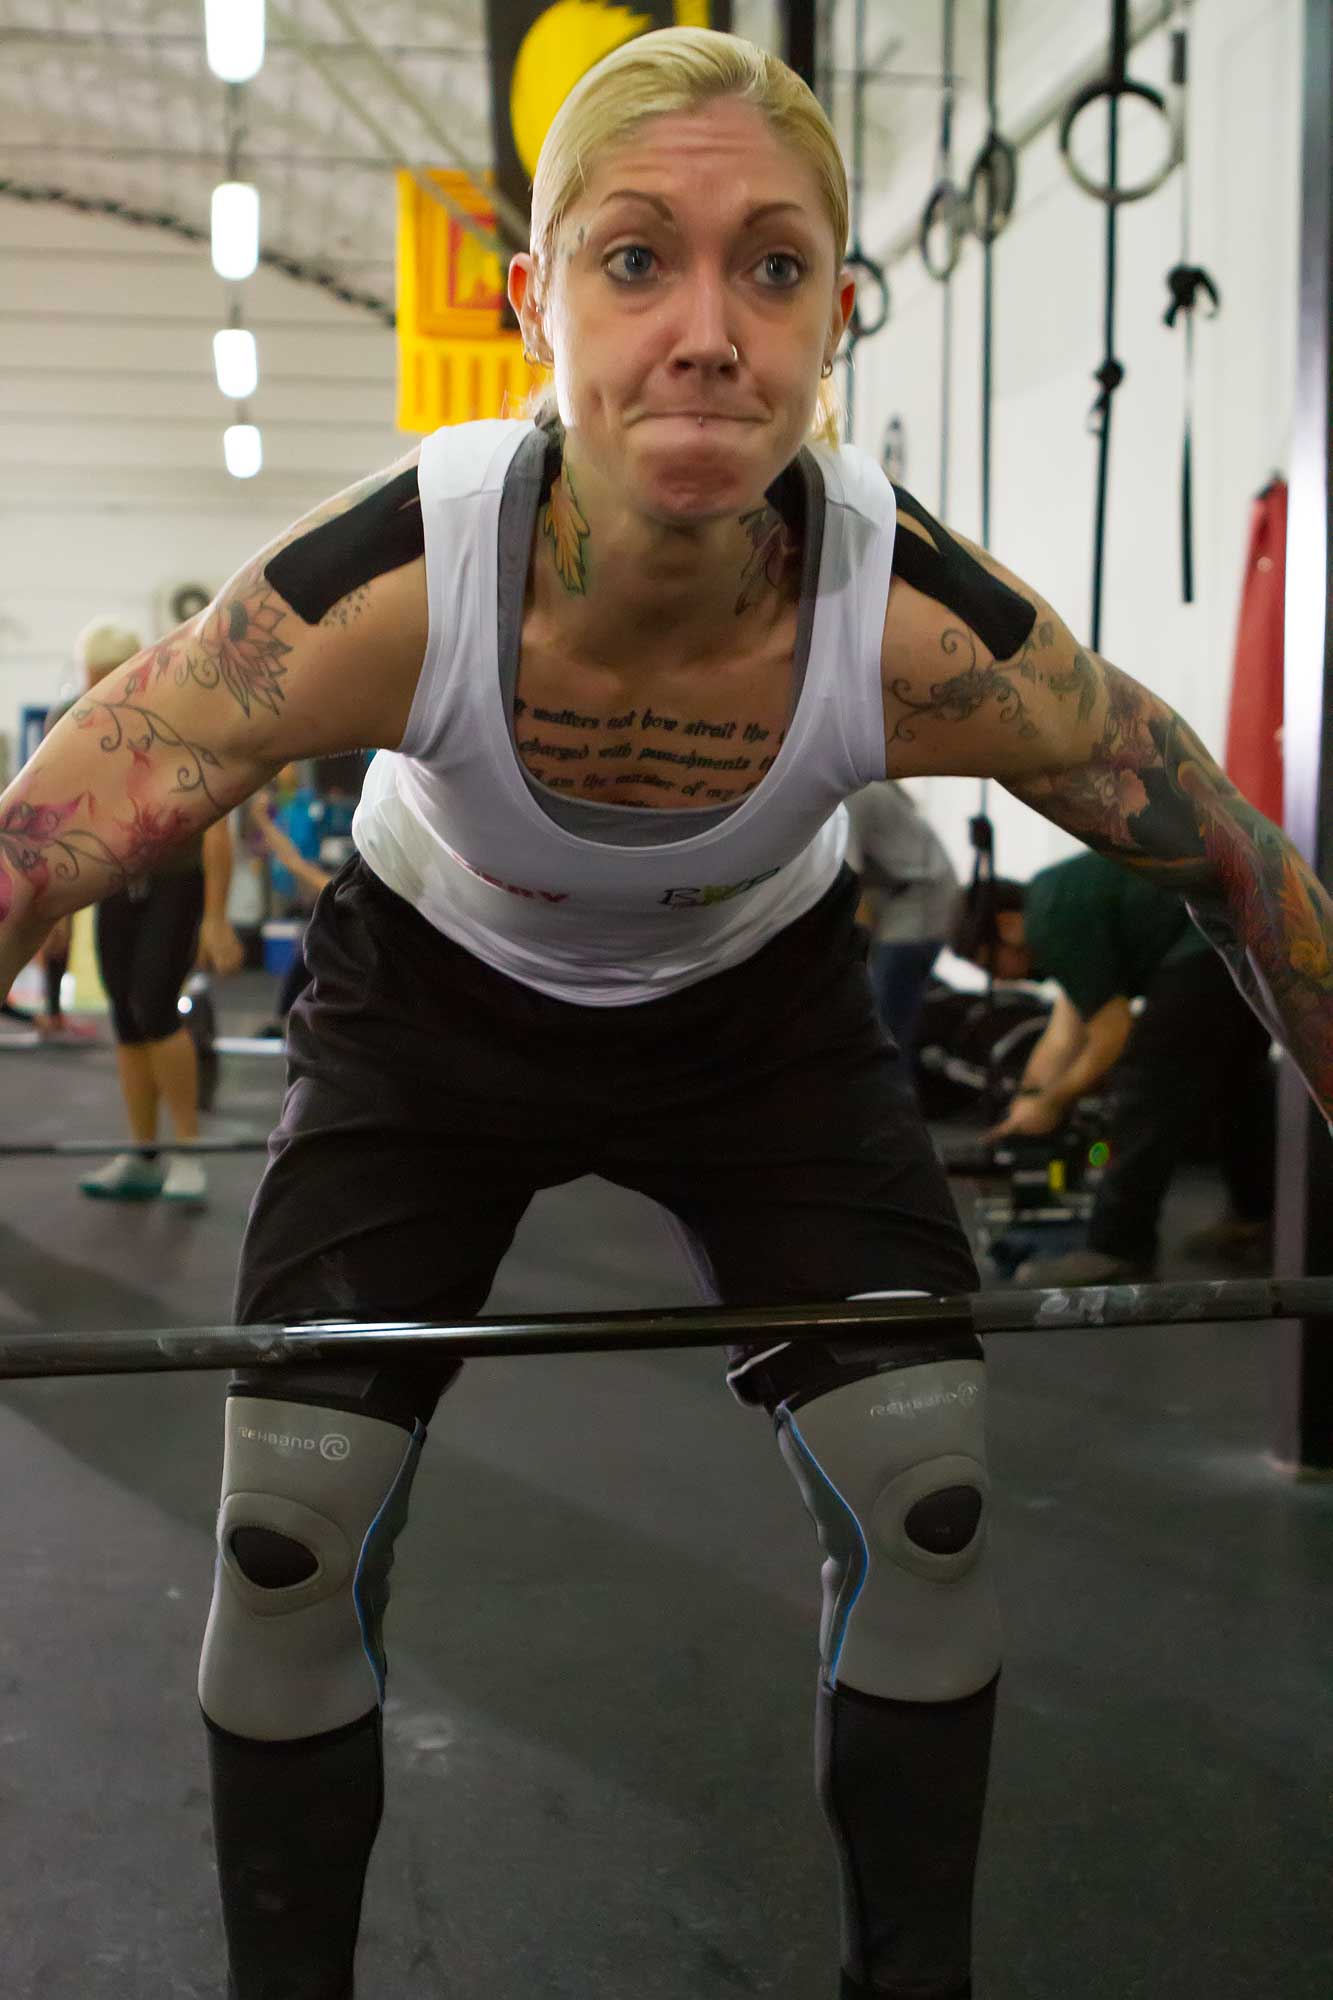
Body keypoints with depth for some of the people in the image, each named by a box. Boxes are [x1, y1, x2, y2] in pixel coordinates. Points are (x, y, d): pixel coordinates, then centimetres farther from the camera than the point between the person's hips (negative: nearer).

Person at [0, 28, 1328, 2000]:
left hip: (762, 1011, 1)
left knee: (927, 1502, -7)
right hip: (435, 1006, -1)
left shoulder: (923, 624, -32)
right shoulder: (387, 588, -36)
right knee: (291, 1534, -8)